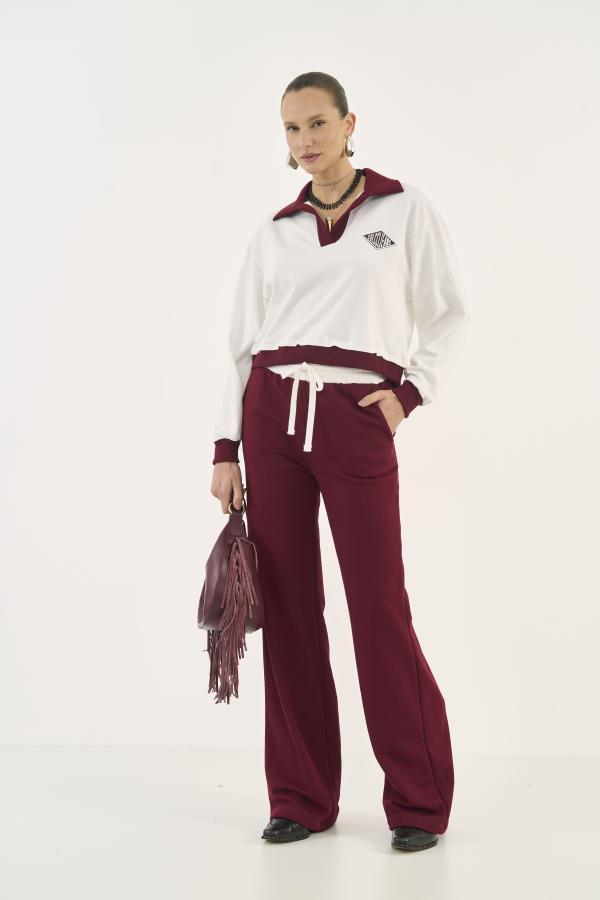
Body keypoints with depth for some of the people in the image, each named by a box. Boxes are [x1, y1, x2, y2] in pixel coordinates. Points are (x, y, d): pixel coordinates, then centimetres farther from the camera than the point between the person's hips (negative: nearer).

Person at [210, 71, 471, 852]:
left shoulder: (406, 210, 5)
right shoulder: (273, 234, 12)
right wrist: (226, 450, 5)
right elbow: (245, 345, 12)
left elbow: (450, 316, 8)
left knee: (379, 608, -5)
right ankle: (302, 796, 13)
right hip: (272, 414, 3)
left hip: (356, 424, -3)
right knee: (289, 607, 4)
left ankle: (420, 801, 8)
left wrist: (411, 392, -6)